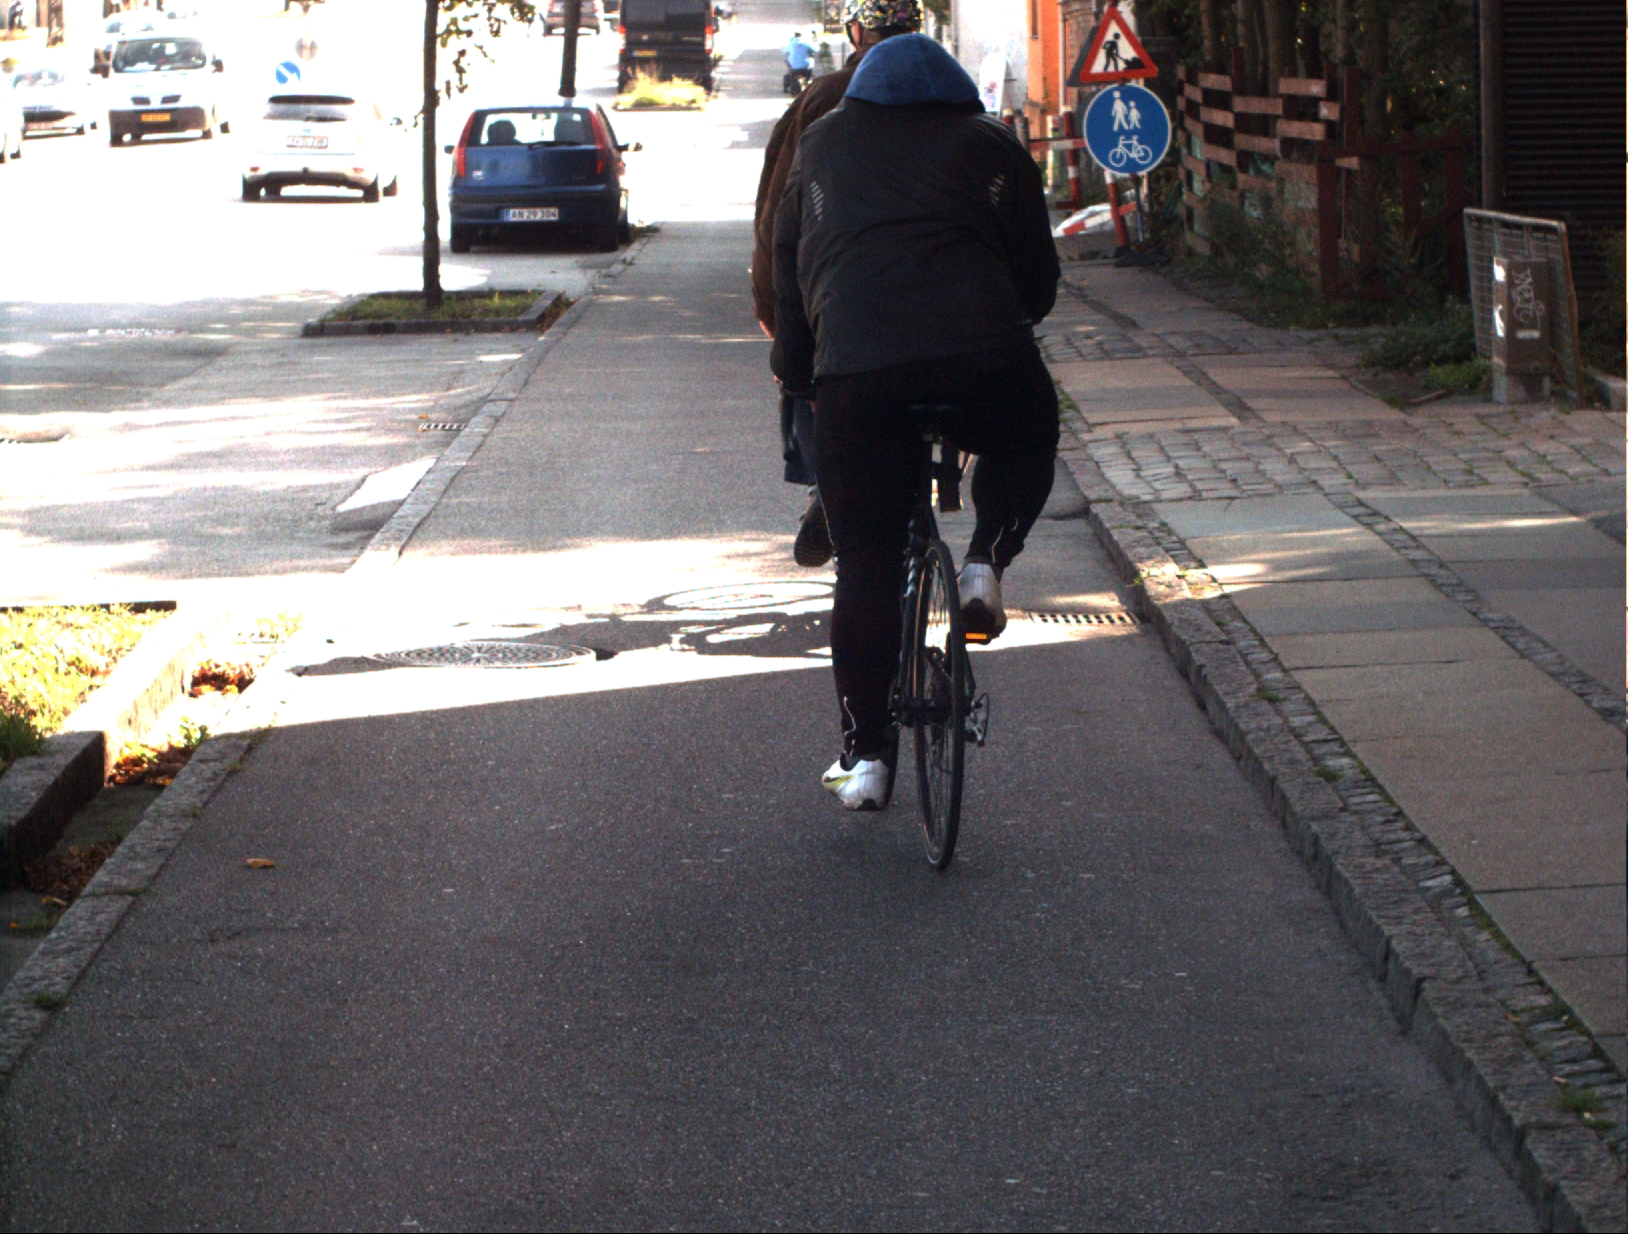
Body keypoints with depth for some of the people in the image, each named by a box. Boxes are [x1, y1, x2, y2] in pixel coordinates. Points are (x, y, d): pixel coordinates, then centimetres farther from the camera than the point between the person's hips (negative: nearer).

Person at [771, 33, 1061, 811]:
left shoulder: (820, 147, 24)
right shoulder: (992, 147, 19)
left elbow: (786, 273, 25)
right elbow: (1039, 280, 19)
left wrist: (794, 369, 35)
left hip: (857, 369, 1)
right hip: (985, 360, -1)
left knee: (866, 567, 9)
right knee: (1025, 445, 33)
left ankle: (866, 754, 11)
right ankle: (985, 562, 9)